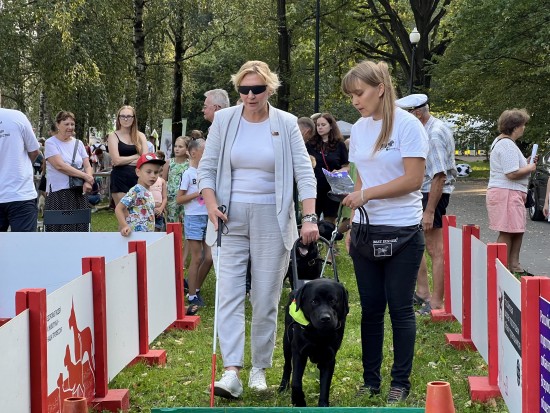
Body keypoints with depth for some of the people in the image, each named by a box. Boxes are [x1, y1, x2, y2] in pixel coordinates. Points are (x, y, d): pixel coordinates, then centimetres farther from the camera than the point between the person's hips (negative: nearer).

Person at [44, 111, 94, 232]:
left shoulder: (78, 143, 14)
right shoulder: (51, 143, -2)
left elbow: (87, 166, 8)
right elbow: (60, 165, -13)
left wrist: (87, 182, -13)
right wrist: (85, 176, -12)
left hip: (79, 192, 5)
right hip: (58, 194, -5)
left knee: (80, 227, -2)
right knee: (60, 229, -8)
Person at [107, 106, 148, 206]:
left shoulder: (140, 136, 11)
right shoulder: (113, 136, 3)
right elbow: (117, 160, -10)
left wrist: (125, 161, -8)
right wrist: (136, 156, -2)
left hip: (137, 178, 3)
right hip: (120, 179, -3)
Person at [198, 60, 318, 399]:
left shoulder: (286, 124, -1)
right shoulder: (224, 120, 2)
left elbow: (304, 173, -3)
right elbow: (207, 167, 7)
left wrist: (310, 218, -13)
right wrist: (212, 205, -7)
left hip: (272, 219, -1)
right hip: (232, 218, 1)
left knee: (266, 298, 4)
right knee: (230, 294, -7)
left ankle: (260, 368, 16)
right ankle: (232, 371, -10)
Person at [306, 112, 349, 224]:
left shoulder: (339, 144, 4)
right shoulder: (310, 144, 7)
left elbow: (346, 167, 6)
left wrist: (338, 172, -14)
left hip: (332, 188, 0)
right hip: (314, 188, 1)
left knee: (330, 222, 8)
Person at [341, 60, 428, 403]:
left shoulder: (408, 125, -9)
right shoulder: (359, 130, 9)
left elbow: (414, 179, -15)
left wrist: (367, 194, -18)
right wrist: (353, 227, 8)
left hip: (402, 232, -5)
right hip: (366, 231, 5)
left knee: (400, 310, 1)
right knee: (371, 309, 9)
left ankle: (401, 383, 12)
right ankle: (371, 379, 18)